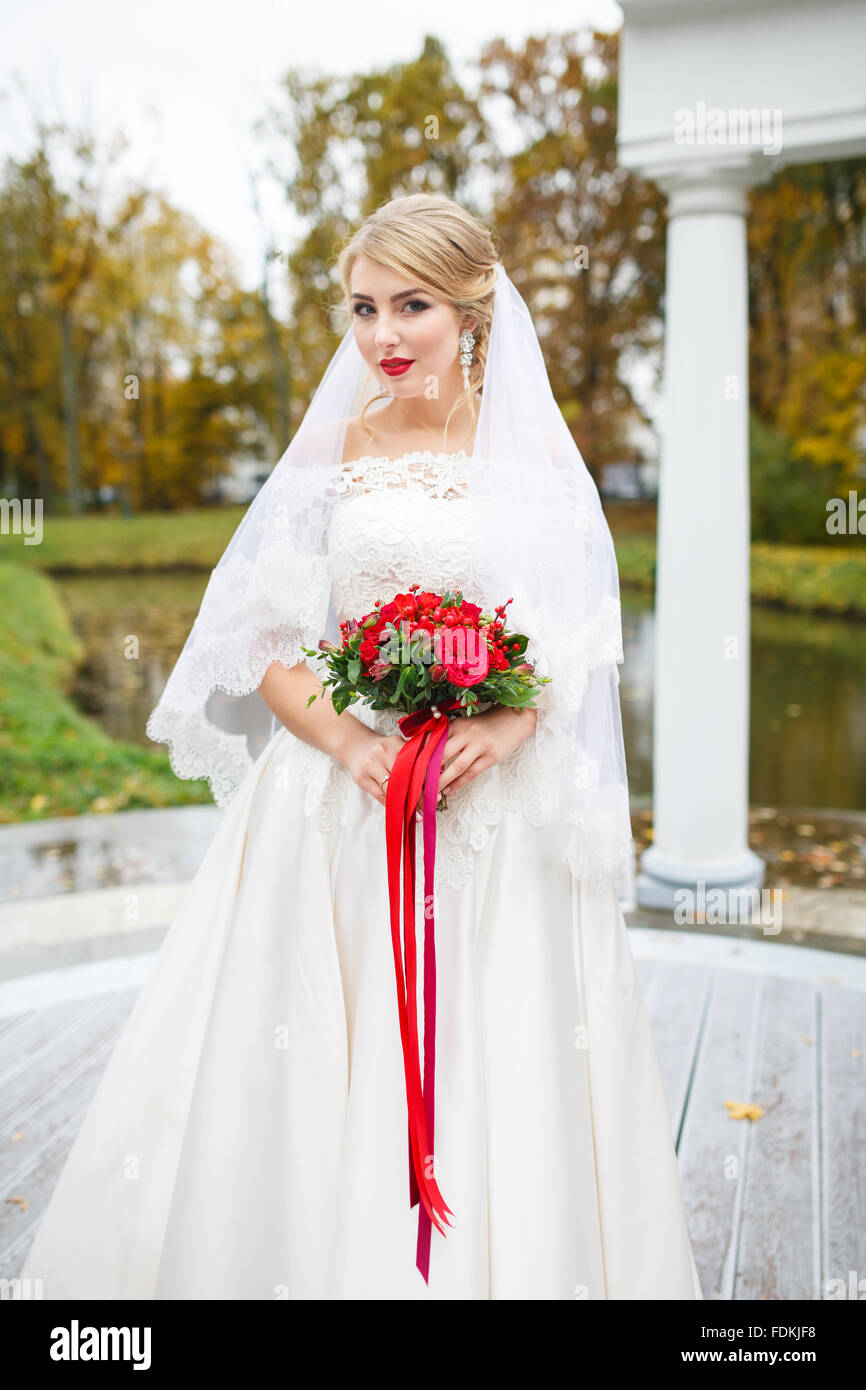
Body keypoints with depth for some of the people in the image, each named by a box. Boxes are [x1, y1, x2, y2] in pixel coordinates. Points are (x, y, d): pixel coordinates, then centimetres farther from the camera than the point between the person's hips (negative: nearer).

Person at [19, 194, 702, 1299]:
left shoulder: (533, 459, 4)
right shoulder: (332, 457, 6)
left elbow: (582, 648, 3)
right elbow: (267, 651, 3)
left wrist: (507, 727, -16)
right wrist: (350, 743, -14)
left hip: (499, 811, 0)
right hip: (338, 801, 1)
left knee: (497, 1074, 4)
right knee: (317, 1075, 6)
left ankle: (500, 1262, 27)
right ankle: (313, 1255, 29)